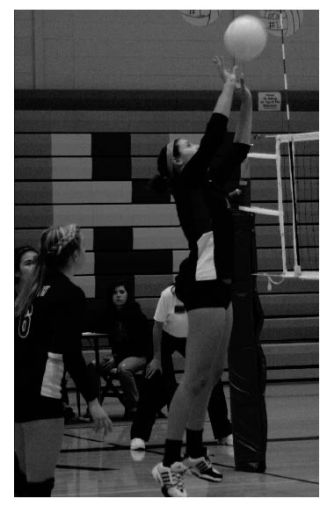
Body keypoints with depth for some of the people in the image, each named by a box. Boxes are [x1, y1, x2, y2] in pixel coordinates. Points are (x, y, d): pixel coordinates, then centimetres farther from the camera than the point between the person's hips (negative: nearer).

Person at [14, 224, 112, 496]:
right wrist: (93, 401, -15)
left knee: (27, 479, 17)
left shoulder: (34, 287, 16)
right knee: (40, 483, -6)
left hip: (19, 390, 8)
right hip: (40, 394, -8)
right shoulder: (71, 294, -7)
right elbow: (70, 353, -15)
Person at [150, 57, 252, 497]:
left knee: (211, 376, 13)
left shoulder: (210, 184, 18)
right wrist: (229, 86, -5)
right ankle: (169, 465, -13)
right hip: (205, 283, -9)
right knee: (197, 378, -12)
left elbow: (238, 148, 19)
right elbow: (215, 135, -12)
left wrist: (247, 100, 11)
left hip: (219, 284, 9)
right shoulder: (186, 181, -4)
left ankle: (195, 455, 21)